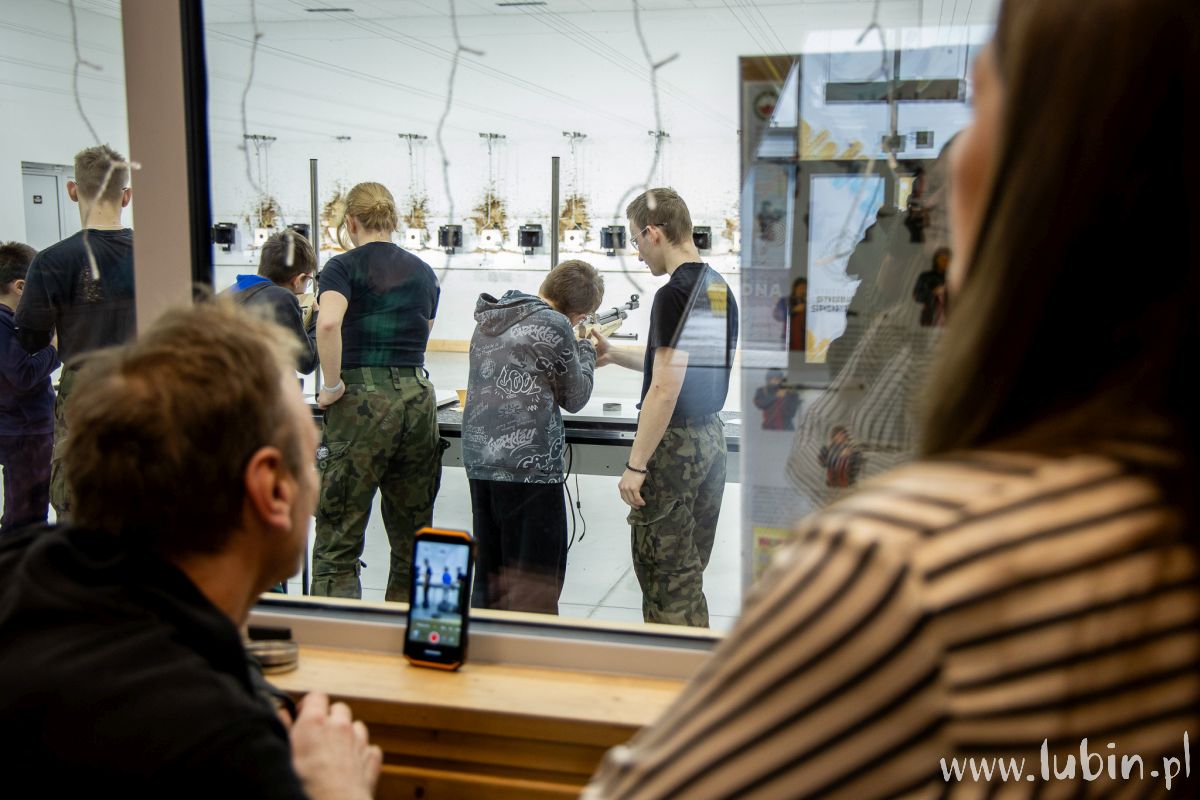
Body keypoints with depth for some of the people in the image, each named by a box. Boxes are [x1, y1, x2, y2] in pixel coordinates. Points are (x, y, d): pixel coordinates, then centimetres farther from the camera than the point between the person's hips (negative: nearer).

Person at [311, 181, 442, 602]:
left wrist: (332, 385, -10)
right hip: (418, 398, 5)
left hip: (361, 400, -5)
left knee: (338, 542, 1)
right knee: (413, 538, 13)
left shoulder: (344, 266, -1)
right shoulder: (423, 272, 14)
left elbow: (328, 323, -20)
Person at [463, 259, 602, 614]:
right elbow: (574, 398, 0)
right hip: (528, 462, -7)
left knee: (488, 577, 16)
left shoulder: (489, 318, 13)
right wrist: (585, 352, 16)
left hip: (478, 459, 7)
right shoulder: (555, 325, -9)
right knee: (534, 588, 1)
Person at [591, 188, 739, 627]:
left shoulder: (675, 295, -18)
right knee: (689, 571, 17)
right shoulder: (720, 289, 11)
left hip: (675, 443, -9)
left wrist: (636, 465, -18)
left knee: (662, 573, 1)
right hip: (710, 436, 9)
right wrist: (616, 356, 25)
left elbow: (665, 390, -22)